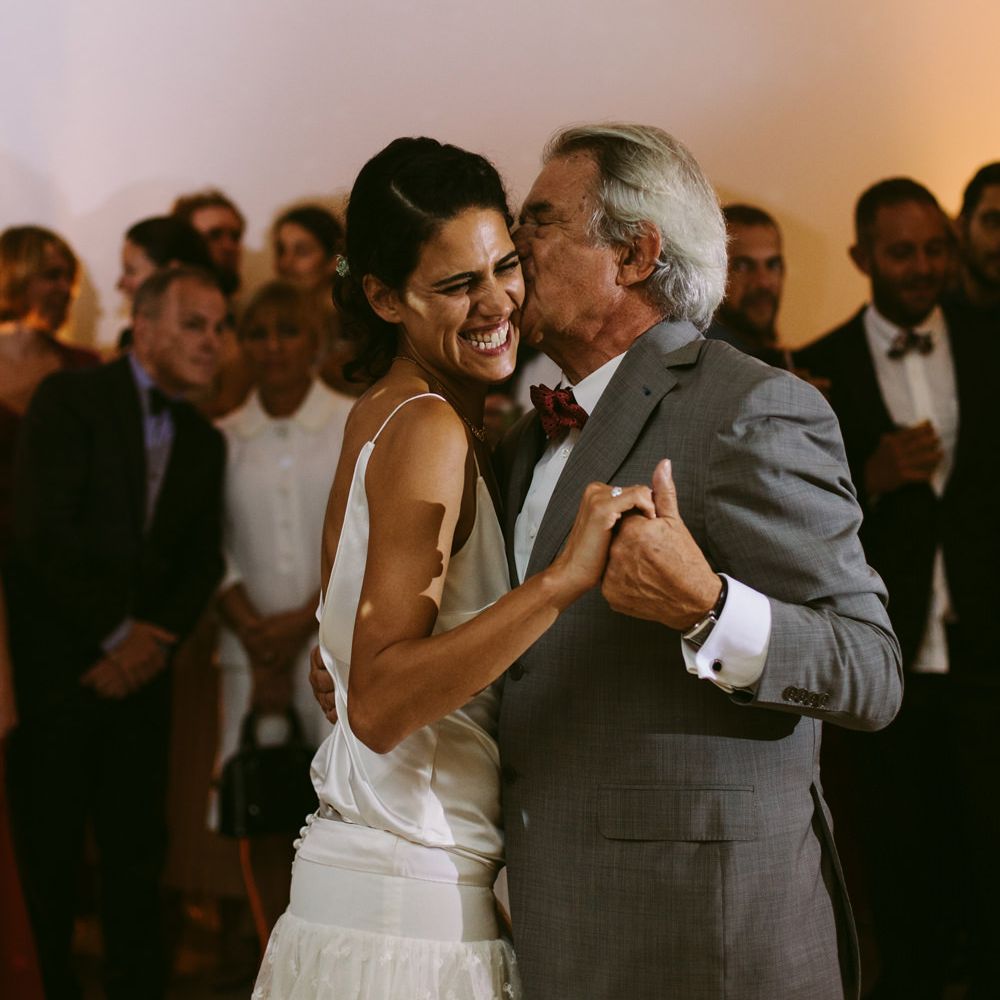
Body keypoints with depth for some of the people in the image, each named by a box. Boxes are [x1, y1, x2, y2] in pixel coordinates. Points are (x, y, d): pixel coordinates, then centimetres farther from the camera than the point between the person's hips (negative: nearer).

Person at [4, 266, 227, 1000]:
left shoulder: (204, 441, 14)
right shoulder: (70, 400, -5)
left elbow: (204, 559, 10)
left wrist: (153, 636, -7)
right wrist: (116, 631, -11)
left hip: (141, 666, 5)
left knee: (138, 848, 7)